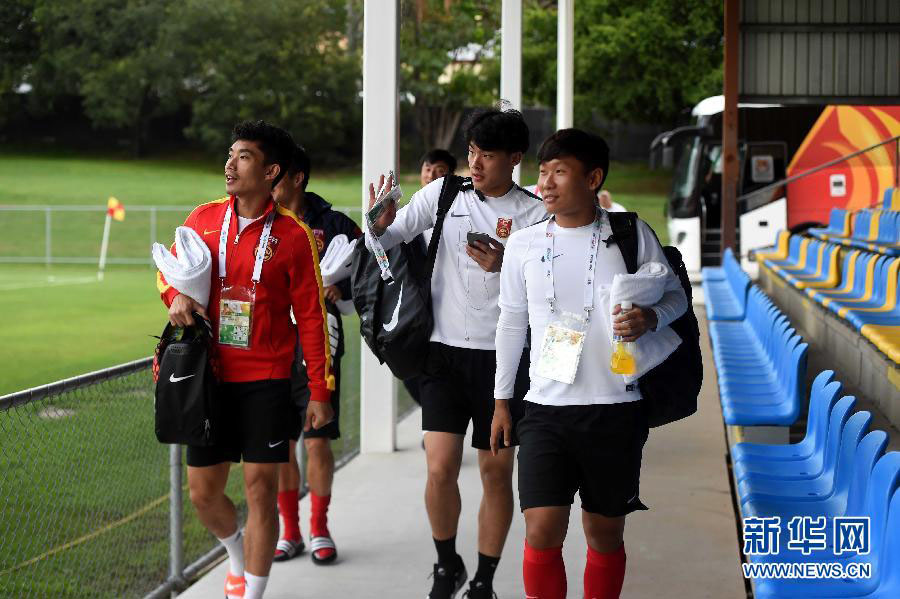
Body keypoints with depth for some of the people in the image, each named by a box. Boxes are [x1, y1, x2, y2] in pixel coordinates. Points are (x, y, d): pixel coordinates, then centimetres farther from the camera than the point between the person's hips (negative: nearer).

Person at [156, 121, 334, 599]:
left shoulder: (293, 235, -6)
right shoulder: (203, 219, 3)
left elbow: (310, 316, -3)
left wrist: (319, 392, -5)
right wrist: (176, 295, -5)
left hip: (266, 380, -3)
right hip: (210, 377, 3)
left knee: (261, 488, -4)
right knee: (203, 491, 8)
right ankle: (237, 555, 39)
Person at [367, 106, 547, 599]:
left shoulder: (536, 215, -2)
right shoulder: (444, 193, 2)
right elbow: (392, 238, 2)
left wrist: (505, 267, -22)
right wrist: (380, 226, -21)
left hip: (502, 354, -1)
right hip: (445, 348, 1)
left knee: (496, 472, 5)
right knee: (440, 467, -6)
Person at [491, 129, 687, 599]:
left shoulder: (632, 236, -1)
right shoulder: (523, 244, 4)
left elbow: (675, 296, 9)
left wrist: (650, 318, -15)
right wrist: (502, 401, 15)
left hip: (616, 409, 0)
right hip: (546, 409, 1)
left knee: (605, 533, 9)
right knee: (542, 531, -11)